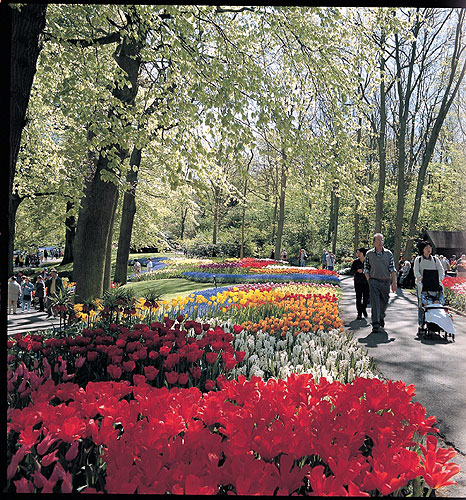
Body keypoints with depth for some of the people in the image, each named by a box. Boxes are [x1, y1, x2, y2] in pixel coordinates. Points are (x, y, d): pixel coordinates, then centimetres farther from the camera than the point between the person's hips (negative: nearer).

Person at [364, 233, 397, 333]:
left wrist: (394, 282, -3)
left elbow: (392, 269, 3)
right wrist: (369, 281, -1)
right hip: (374, 281, -2)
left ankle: (381, 317, 40)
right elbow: (366, 269, 6)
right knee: (375, 303, -9)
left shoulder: (388, 253, 4)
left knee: (384, 302, 13)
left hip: (386, 281, 2)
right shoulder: (369, 254, 2)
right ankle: (375, 325, -8)